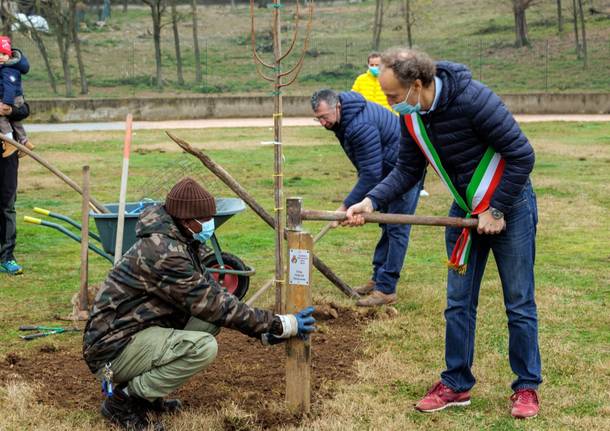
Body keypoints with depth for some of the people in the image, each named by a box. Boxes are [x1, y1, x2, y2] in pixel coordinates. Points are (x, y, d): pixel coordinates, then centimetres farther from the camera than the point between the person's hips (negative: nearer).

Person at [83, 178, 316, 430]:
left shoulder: (179, 242, 7)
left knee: (212, 318, 3)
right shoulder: (163, 253, -23)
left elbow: (211, 294, 12)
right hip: (113, 350, -10)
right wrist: (282, 325, -16)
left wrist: (264, 329, 3)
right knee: (203, 347, -27)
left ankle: (138, 385, 7)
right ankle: (123, 399, -11)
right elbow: (214, 304, -21)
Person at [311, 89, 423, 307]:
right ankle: (378, 279, 23)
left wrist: (347, 205, -26)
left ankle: (386, 289, -9)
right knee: (386, 226, 15)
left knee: (396, 229, -10)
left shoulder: (361, 126, -32)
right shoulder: (344, 118, 1)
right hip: (388, 169, 11)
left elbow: (371, 174, -31)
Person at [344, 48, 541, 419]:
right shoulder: (412, 116, -8)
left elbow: (522, 155, -23)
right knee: (458, 303, 8)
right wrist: (371, 202, -14)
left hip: (509, 206, -6)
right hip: (465, 210, 6)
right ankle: (456, 384, 19)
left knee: (520, 304, 2)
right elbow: (408, 170, 2)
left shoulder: (473, 99, -29)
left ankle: (527, 387, 13)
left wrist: (497, 210, -18)